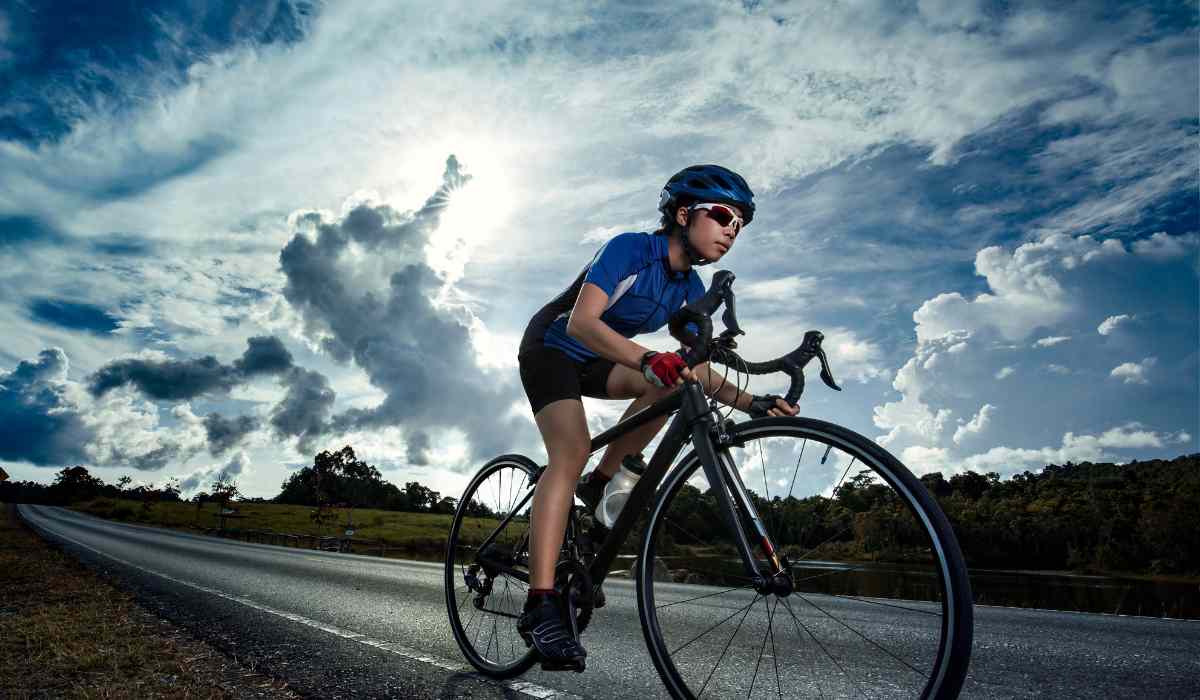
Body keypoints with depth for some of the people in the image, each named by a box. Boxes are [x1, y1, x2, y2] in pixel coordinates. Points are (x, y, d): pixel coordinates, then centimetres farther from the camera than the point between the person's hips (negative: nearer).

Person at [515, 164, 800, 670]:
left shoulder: (690, 288, -4)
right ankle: (540, 606, -29)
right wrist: (648, 359, -52)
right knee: (572, 450, -27)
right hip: (551, 348, -7)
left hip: (593, 360, 7)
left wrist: (748, 402, -23)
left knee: (671, 385, -18)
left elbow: (696, 371, -7)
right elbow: (581, 322, -37)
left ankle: (598, 486, -3)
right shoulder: (631, 249, -24)